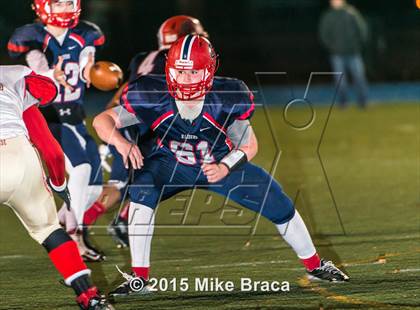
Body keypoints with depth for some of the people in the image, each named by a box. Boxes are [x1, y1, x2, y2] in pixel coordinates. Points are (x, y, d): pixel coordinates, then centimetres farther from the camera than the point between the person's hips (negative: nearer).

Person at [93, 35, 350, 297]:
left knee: (278, 203, -5)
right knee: (142, 190, -30)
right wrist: (120, 142, -42)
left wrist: (225, 167, -31)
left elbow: (249, 145, -13)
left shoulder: (228, 100, -28)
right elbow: (102, 120, -21)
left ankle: (315, 265, 22)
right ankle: (139, 277, -21)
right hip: (173, 165, 0)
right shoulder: (152, 98, -29)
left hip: (222, 164, 0)